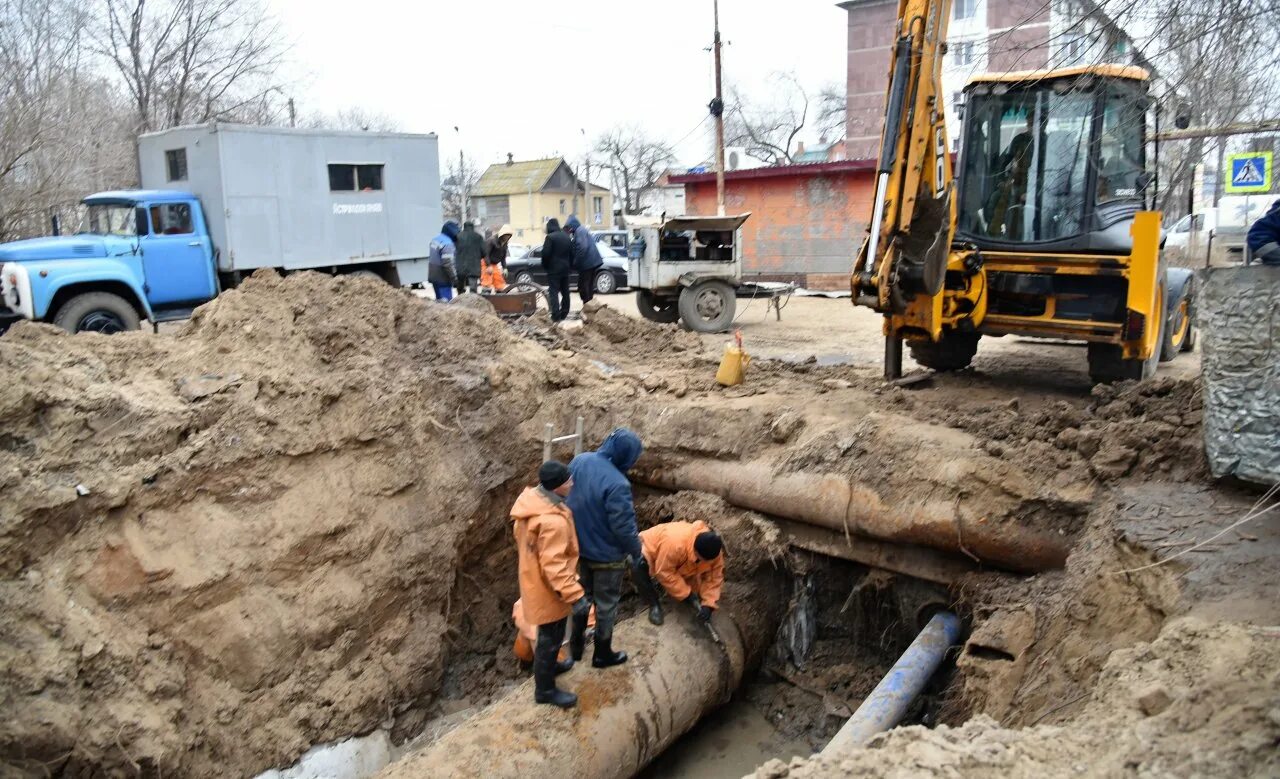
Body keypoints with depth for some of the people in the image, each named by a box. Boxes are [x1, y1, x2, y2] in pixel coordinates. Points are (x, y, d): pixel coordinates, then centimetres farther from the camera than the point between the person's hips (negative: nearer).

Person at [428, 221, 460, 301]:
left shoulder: (435, 240, 10)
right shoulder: (447, 243, -21)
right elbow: (448, 263, -25)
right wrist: (454, 277, -16)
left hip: (433, 275, 10)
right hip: (443, 277, -10)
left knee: (439, 299, 18)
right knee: (446, 299, -8)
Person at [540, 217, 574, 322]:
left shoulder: (550, 237, -13)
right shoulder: (567, 237, 11)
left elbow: (545, 254, -16)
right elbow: (571, 253, 15)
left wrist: (545, 266, -2)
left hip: (554, 269, -7)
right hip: (565, 269, 7)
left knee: (554, 292, -7)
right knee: (565, 292, 14)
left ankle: (556, 316, -14)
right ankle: (564, 314, 19)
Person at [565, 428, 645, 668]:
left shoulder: (579, 461, -10)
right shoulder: (617, 484, -33)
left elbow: (568, 498, 5)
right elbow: (624, 526, -25)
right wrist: (638, 555, -9)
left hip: (580, 547, 7)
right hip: (607, 555, -7)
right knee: (606, 604, 15)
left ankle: (576, 646, 41)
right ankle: (602, 654, 31)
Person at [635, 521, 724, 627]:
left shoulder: (715, 552, -27)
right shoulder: (674, 543, -47)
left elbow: (714, 578, -16)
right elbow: (665, 572, -36)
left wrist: (708, 604, -27)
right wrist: (686, 593, -31)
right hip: (651, 549, -6)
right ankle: (654, 605, -19)